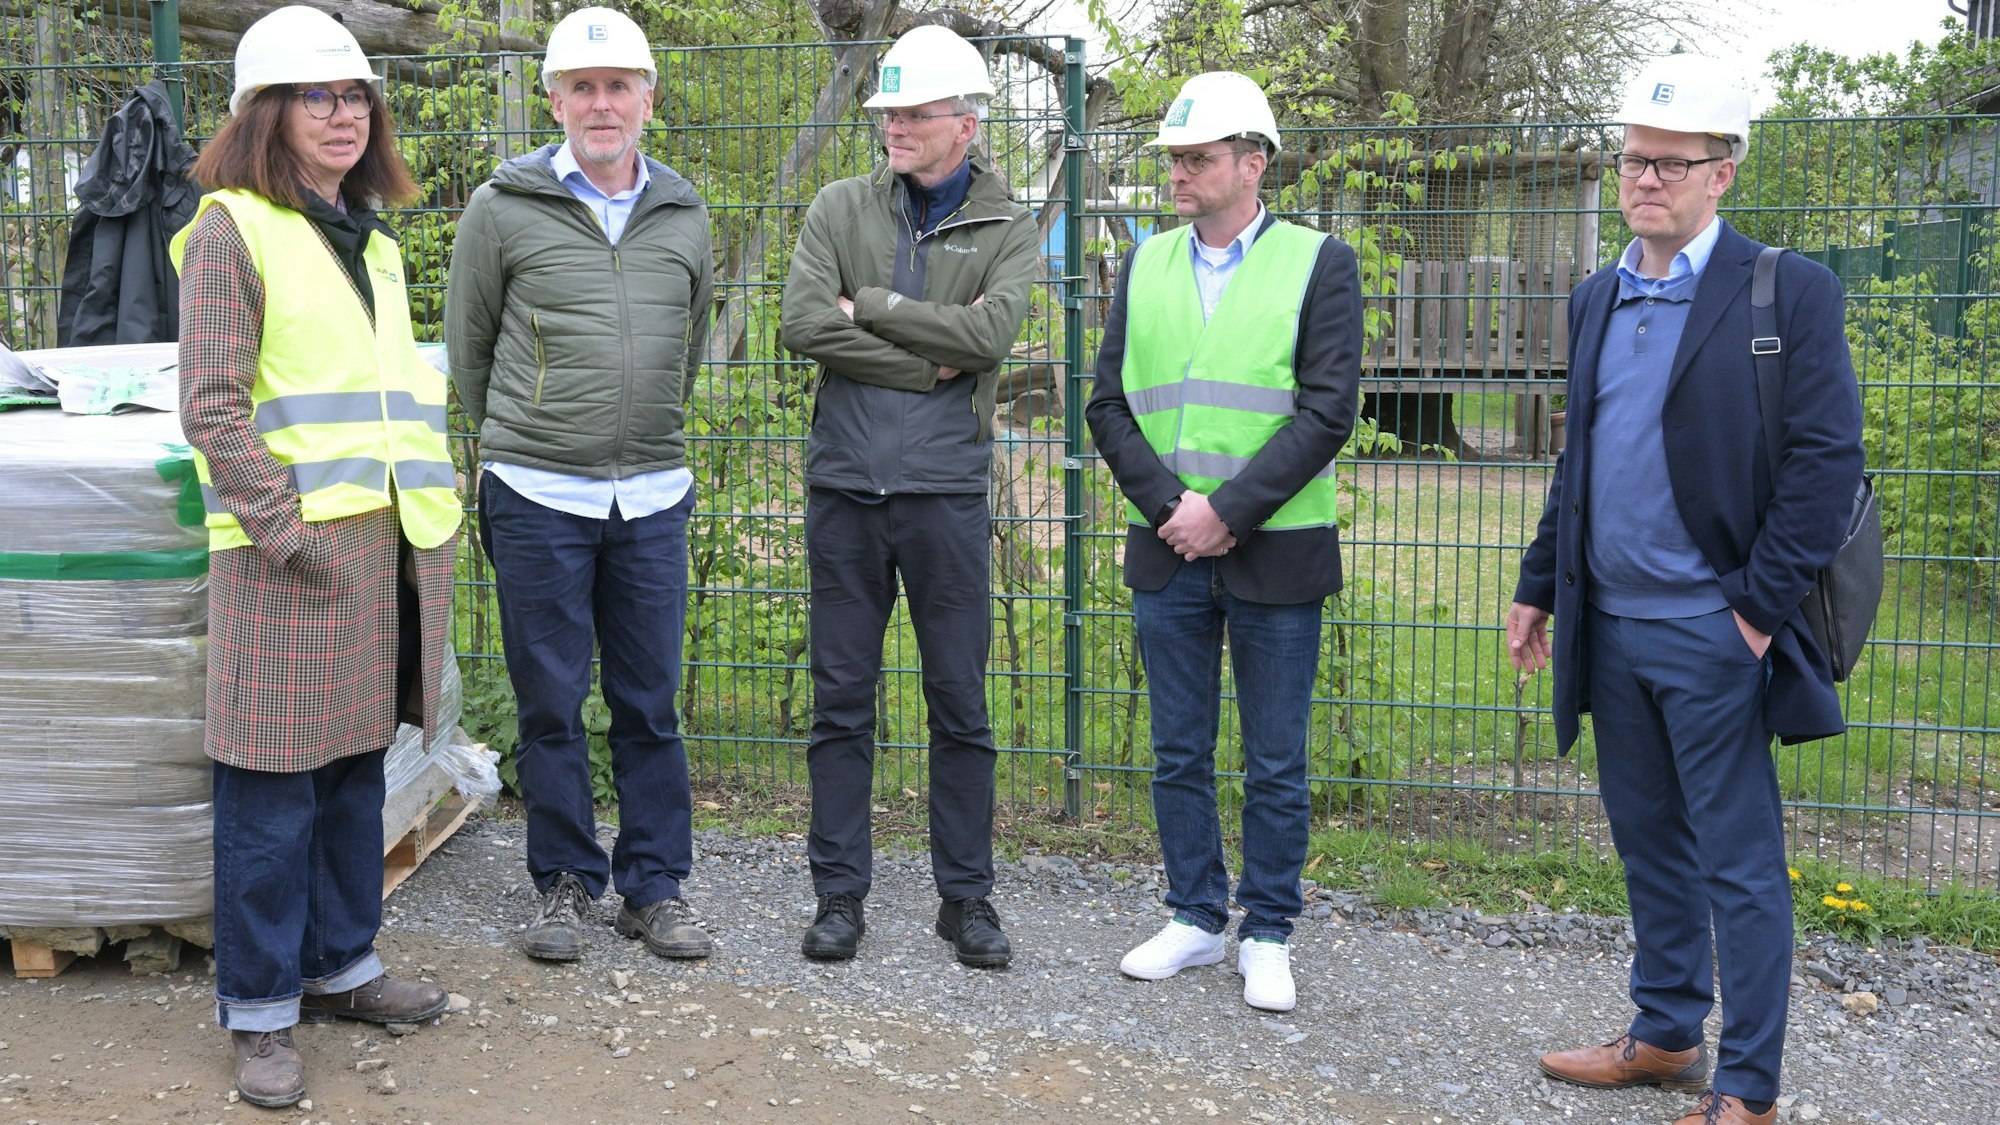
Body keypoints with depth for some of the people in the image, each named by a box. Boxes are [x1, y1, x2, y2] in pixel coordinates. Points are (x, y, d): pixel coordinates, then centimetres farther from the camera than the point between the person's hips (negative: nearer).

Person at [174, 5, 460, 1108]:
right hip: (288, 549, -7)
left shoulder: (369, 241, 18)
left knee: (354, 763, 15)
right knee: (272, 787, -1)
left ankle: (342, 963, 28)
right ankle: (260, 1011, 10)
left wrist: (432, 501, 13)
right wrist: (282, 525, -15)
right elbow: (212, 408, -11)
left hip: (385, 540, 7)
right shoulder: (231, 231, -5)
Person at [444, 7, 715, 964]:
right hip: (538, 498, -2)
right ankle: (565, 883, 19)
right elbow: (467, 345, 7)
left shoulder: (683, 216, 8)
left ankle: (655, 885, 19)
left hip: (653, 497, 3)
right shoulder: (503, 208, -2)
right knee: (550, 703, 5)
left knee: (650, 702, 8)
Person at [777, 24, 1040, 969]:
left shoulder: (1007, 229, 4)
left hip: (946, 491, -1)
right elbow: (803, 324, -10)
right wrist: (931, 363, -11)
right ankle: (839, 892, 18)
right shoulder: (841, 208, 5)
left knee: (960, 703, 5)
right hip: (844, 486, 1)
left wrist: (869, 305, -11)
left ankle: (966, 897, 18)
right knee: (841, 700, 7)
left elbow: (991, 334, -14)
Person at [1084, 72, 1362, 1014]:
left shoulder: (1319, 264, -3)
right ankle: (1196, 919, 27)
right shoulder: (1146, 264, 9)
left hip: (1275, 554, -3)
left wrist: (1228, 511, -16)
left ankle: (1266, 936, 20)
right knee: (1178, 755, 12)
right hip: (1166, 551, 4)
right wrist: (1168, 504, -9)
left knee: (1274, 766, 6)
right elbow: (1109, 404, 5)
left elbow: (1328, 411, -10)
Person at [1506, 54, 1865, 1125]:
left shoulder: (1786, 290, -7)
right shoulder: (1595, 299, 12)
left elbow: (1827, 459, -12)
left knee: (1740, 865, 2)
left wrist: (1759, 606, -15)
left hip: (1712, 632, -6)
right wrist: (1538, 585, 16)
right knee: (1649, 845, 17)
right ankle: (1666, 1037, 32)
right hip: (1612, 628, 7)